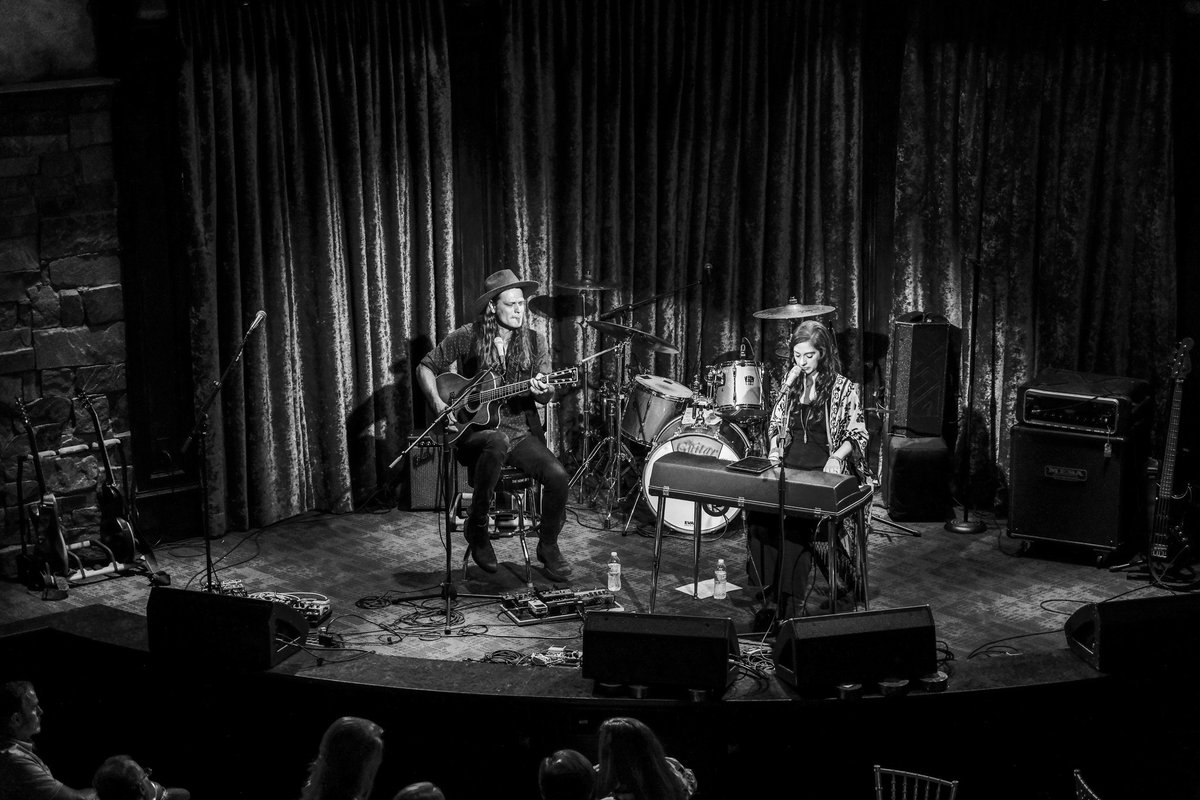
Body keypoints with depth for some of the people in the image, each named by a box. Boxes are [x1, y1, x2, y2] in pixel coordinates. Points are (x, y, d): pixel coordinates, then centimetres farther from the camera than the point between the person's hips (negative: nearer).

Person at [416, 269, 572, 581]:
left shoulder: (534, 342, 4)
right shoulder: (466, 338, -3)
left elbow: (546, 394, 1)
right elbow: (426, 367, 6)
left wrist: (542, 391, -24)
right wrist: (439, 404, -10)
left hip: (522, 429, 3)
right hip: (476, 429, -3)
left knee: (557, 476, -22)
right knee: (498, 443, -40)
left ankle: (548, 546, 6)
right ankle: (476, 527, -19)